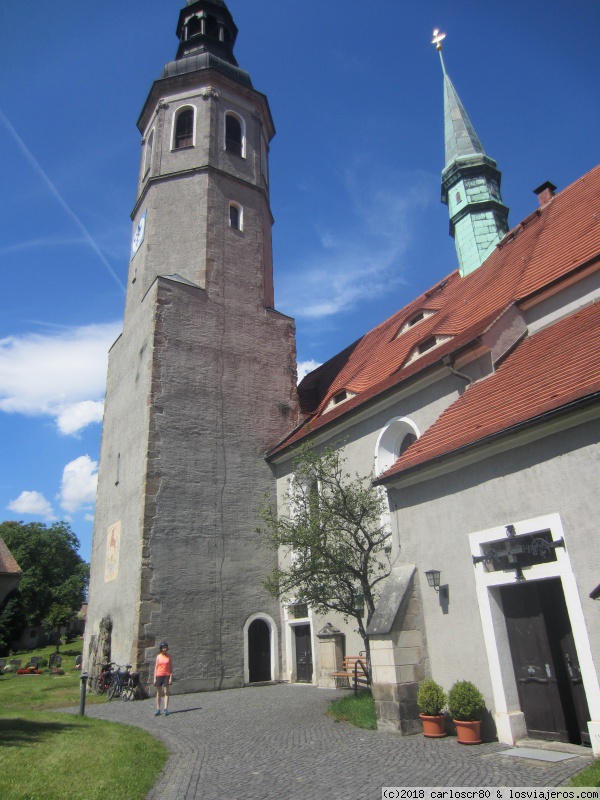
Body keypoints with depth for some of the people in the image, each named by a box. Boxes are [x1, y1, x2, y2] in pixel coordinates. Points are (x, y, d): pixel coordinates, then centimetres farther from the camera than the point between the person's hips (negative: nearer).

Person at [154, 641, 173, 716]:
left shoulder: (169, 657, 2)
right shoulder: (158, 656, 3)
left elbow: (171, 667, 2)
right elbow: (156, 667, 5)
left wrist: (171, 677, -5)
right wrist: (154, 678, 0)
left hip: (166, 676, -1)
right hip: (159, 676, 1)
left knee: (166, 692, -3)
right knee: (158, 693, 7)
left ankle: (166, 709, -3)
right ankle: (158, 709, 13)